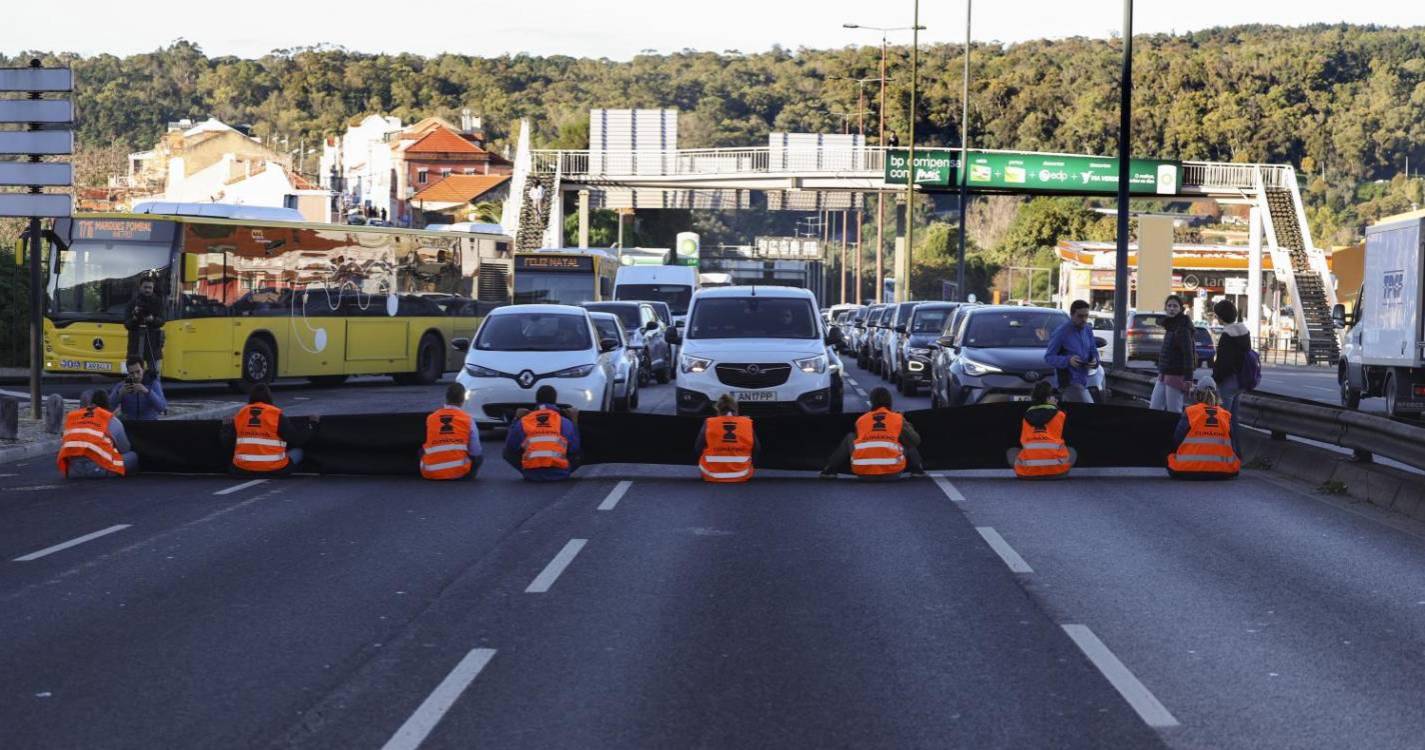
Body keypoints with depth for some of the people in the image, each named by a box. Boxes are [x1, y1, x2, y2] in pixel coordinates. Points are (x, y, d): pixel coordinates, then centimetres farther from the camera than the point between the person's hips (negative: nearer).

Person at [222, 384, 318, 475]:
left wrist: (226, 426, 31)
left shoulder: (240, 414, 3)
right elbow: (297, 438, -4)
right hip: (274, 470, -2)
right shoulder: (277, 416, -8)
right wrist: (313, 424, 11)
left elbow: (227, 439, 10)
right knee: (297, 452, 21)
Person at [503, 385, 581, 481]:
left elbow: (510, 448, 8)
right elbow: (574, 450, 5)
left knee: (507, 454, 22)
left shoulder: (522, 423, -2)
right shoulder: (565, 423, -4)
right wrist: (574, 422, 17)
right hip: (559, 475, -1)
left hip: (531, 475, 1)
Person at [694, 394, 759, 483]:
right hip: (742, 476, 1)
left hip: (712, 476, -1)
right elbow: (757, 451, 4)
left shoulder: (708, 424, -4)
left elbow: (697, 450, 0)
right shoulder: (748, 424, -2)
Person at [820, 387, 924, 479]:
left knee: (849, 438, 28)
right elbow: (916, 440, 17)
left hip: (862, 472, 0)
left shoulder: (861, 419, 12)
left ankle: (830, 471, 18)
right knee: (909, 443, 28)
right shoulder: (898, 419, 9)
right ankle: (917, 471, 14)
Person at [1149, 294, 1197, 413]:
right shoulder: (1170, 326, 14)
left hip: (1176, 376, -9)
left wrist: (1188, 379, -25)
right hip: (1164, 375, 9)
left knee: (1173, 411, -4)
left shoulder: (1182, 328, -14)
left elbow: (1188, 354, -19)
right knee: (1154, 408, 9)